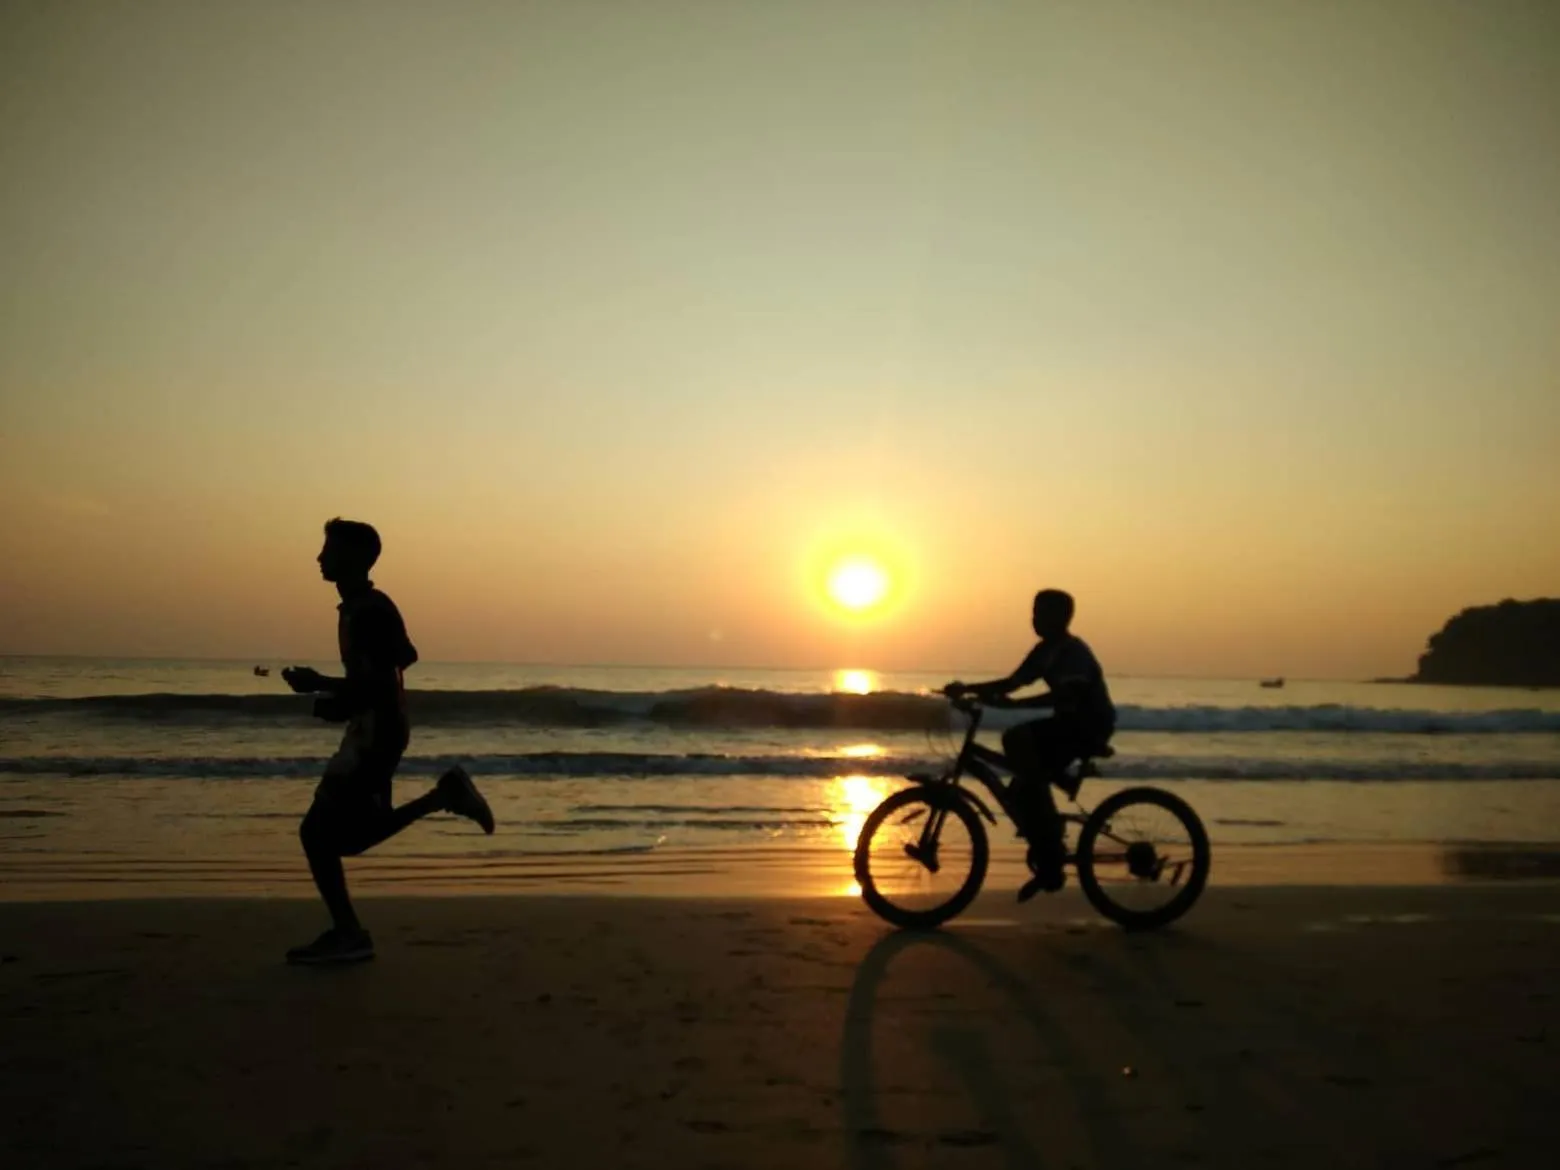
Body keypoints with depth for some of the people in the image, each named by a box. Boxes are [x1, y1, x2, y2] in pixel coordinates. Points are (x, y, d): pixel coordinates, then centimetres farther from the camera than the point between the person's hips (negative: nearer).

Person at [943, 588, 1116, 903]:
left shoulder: (1073, 651, -18)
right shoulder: (1045, 650, 10)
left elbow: (1062, 697, -33)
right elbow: (1013, 682, 10)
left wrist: (1008, 703, -40)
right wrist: (966, 688, -2)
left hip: (1090, 725, -9)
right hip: (1071, 724, 9)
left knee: (1016, 739, -27)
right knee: (1025, 786, 2)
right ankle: (1049, 863, 16)